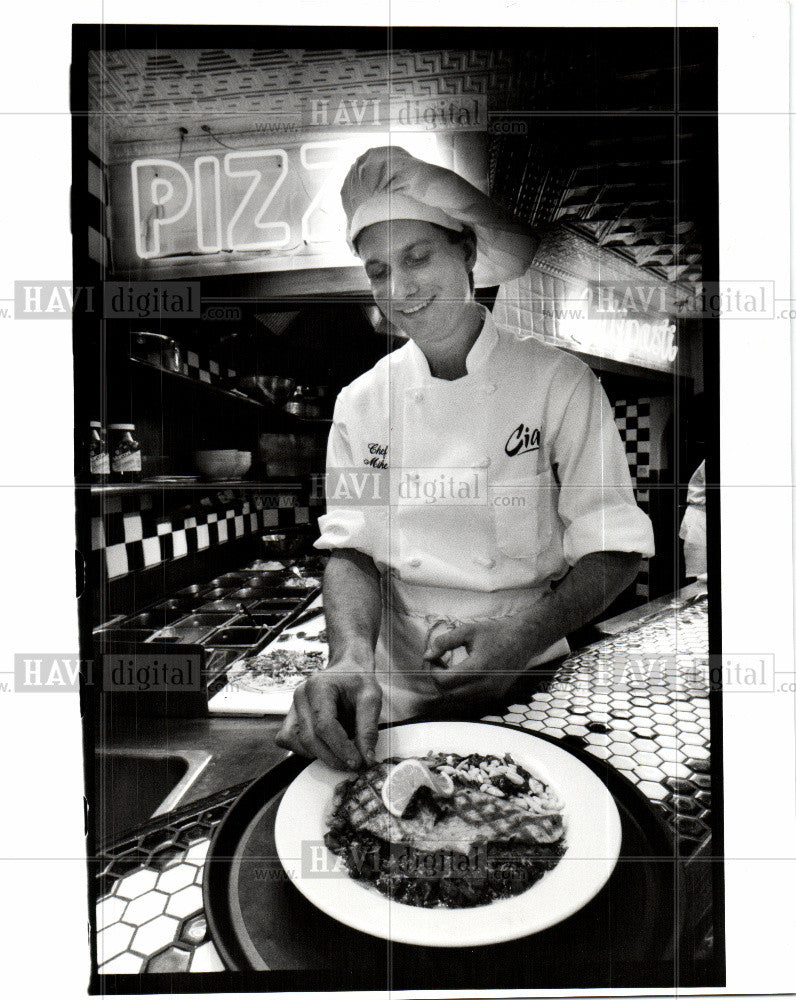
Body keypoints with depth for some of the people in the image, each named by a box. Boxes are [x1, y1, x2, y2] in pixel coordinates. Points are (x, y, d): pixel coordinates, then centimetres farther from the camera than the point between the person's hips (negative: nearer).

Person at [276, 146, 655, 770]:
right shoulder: (360, 402, 1)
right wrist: (352, 659, -21)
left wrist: (522, 635, -23)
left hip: (532, 691, -1)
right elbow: (351, 549, -1)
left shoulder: (561, 381, -6)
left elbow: (616, 548, -6)